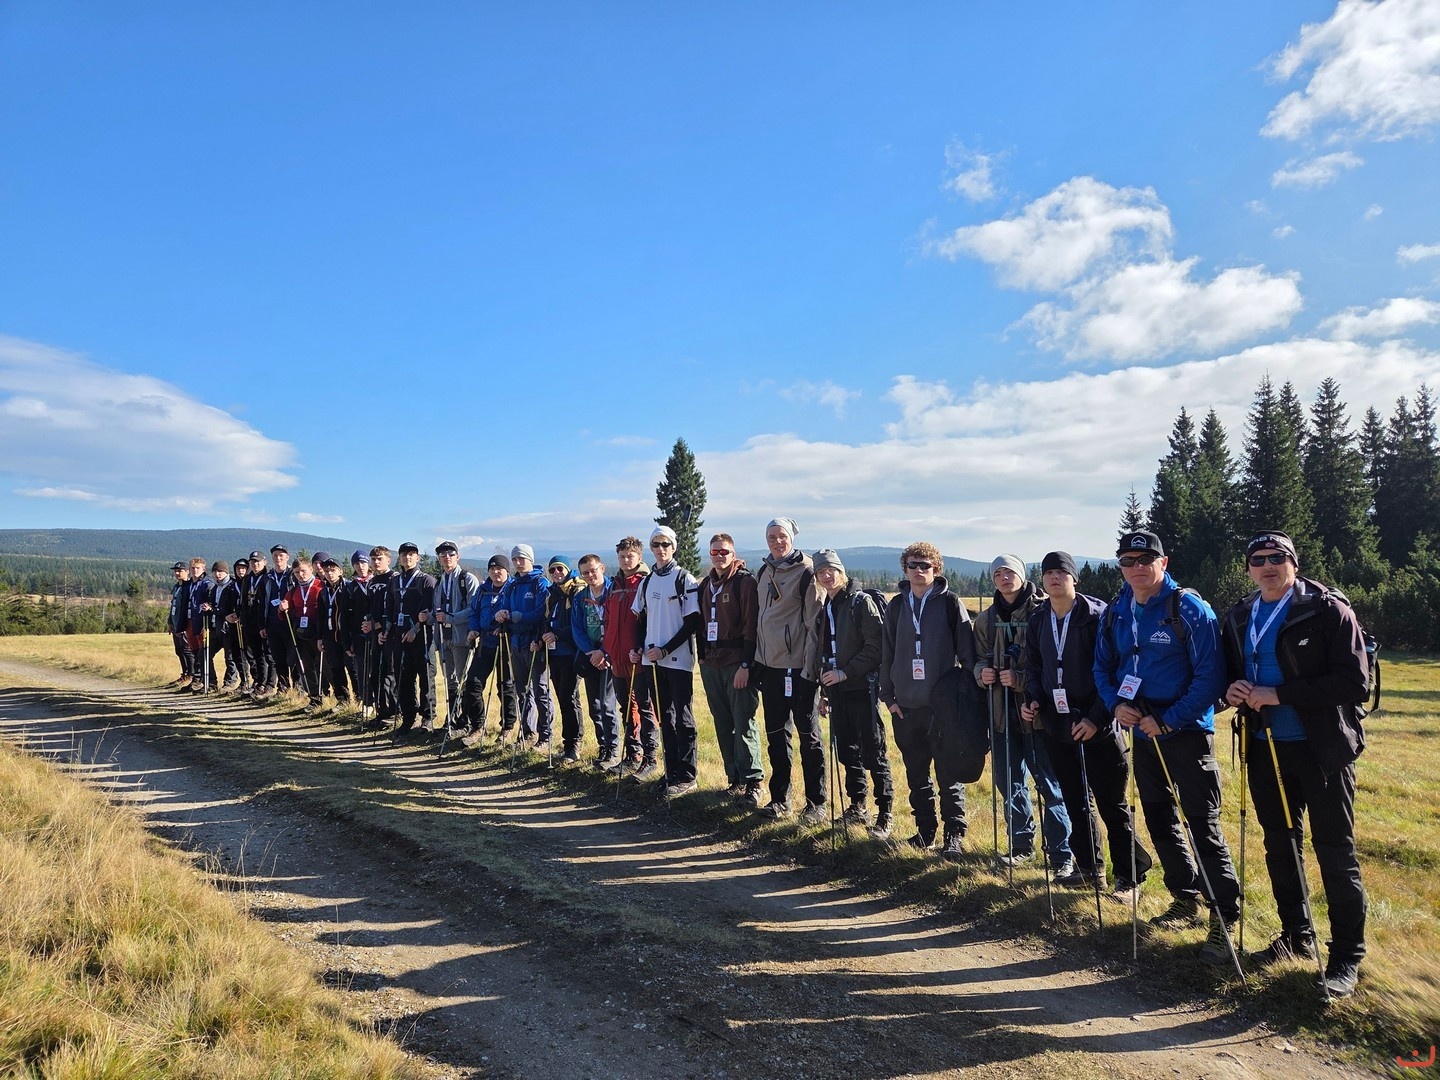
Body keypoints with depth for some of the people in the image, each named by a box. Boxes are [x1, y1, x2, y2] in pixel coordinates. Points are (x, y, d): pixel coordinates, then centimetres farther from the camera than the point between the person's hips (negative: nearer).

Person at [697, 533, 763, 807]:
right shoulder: (706, 584, 15)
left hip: (737, 663, -7)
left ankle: (752, 783, 1)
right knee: (723, 724, 10)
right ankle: (734, 779, 19)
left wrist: (745, 664, -17)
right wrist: (702, 656, 13)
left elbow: (751, 625, -12)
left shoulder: (745, 581, -7)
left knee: (744, 724, -7)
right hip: (711, 664, 7)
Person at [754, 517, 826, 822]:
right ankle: (779, 798, 22)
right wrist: (755, 661, 15)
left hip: (799, 667, -6)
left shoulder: (805, 571, -8)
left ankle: (816, 802, 12)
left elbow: (815, 620, -12)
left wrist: (812, 665, -15)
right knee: (776, 734, 12)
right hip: (769, 665, 7)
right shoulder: (763, 573, 12)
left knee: (809, 735, 2)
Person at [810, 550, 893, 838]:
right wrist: (824, 690, 19)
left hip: (862, 687, -7)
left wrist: (846, 672, -17)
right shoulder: (824, 610, 14)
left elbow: (876, 647, -15)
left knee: (873, 753, -4)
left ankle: (884, 814, 4)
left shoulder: (861, 602, -8)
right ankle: (858, 806, 25)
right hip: (836, 690, 7)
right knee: (846, 750, 13)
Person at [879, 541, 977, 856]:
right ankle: (925, 828, 25)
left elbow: (967, 650, -4)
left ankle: (954, 833, 12)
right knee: (916, 774, 12)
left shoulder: (950, 603, -2)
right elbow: (888, 653, 11)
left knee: (949, 774, 2)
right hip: (906, 705, 4)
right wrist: (888, 695, 7)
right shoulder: (896, 605, 8)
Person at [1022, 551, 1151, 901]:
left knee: (1112, 805, 4)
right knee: (1076, 802, 15)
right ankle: (1090, 870, 29)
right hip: (1056, 726, 6)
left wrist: (1097, 717, -17)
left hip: (1098, 728, -5)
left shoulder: (1098, 615, -11)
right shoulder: (1037, 622, 7)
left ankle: (1128, 877, 18)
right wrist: (1033, 701, -2)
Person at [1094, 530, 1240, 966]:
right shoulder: (1116, 613, 4)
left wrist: (1169, 719, -20)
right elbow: (1103, 666, 13)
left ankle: (1224, 918, 6)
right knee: (1159, 820, 16)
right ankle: (1186, 900, 33)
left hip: (1186, 731, -7)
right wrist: (1115, 704, -5)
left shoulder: (1189, 608, -14)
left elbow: (1210, 674, -17)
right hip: (1141, 731, 7)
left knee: (1203, 824, -6)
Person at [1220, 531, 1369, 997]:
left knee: (1335, 853, 1)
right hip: (1265, 748, 6)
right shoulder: (1237, 619, 9)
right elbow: (1225, 673, 18)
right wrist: (1231, 690, -5)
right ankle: (1296, 935, 32)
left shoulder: (1328, 610, -10)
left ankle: (1347, 957, 15)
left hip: (1323, 749, -6)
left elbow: (1354, 682, -17)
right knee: (1280, 846, 16)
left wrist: (1280, 694, -21)